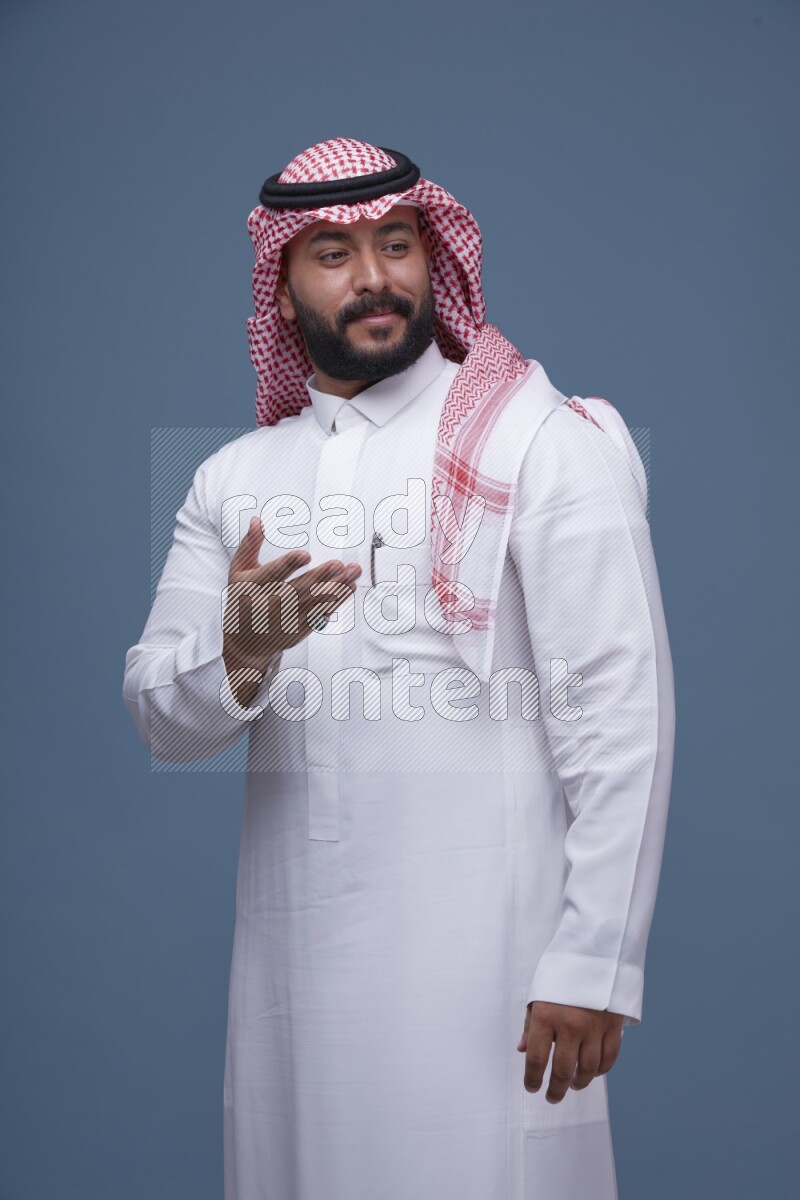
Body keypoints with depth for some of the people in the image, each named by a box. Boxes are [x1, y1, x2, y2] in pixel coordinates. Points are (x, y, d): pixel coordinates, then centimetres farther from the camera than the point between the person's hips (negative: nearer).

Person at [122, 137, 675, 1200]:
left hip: (484, 954, -4)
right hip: (292, 951, 5)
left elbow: (623, 713, -9)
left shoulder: (544, 442, -3)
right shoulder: (234, 480, 12)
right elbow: (159, 719, 8)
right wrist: (238, 657, -15)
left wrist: (595, 964, -14)